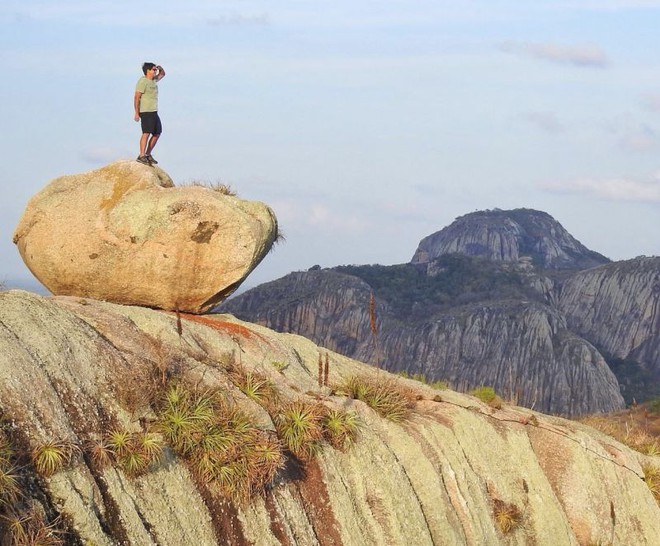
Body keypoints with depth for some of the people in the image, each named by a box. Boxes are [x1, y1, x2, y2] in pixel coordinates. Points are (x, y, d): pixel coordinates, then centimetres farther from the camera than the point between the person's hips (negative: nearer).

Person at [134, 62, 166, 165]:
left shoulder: (154, 80, 15)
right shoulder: (143, 81, -11)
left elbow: (162, 74, 34)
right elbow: (137, 98, -15)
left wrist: (160, 68, 9)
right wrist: (137, 113, -19)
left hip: (154, 112, 9)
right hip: (146, 111, -9)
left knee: (157, 134, 11)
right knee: (146, 133, -17)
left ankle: (148, 154, 19)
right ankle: (141, 156, -20)